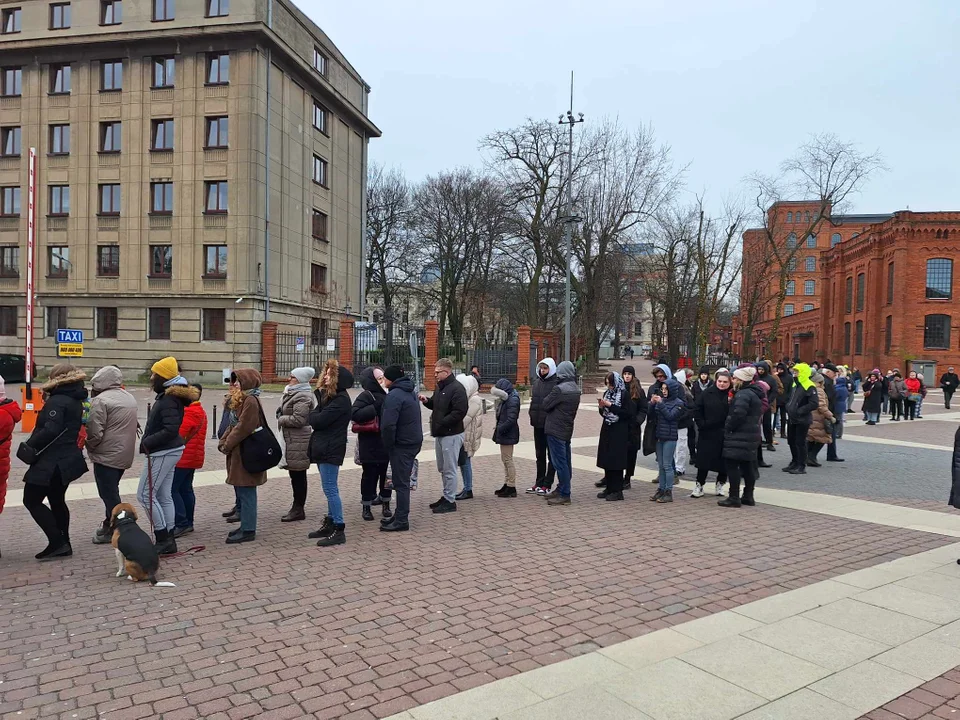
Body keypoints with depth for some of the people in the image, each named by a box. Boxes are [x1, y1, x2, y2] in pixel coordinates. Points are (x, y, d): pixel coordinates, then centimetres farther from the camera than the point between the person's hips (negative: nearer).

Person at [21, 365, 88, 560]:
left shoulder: (57, 401, -17)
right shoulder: (76, 401, 11)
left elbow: (50, 430, -27)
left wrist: (30, 445, -16)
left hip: (50, 461, -9)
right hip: (67, 459, 9)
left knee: (32, 501, 1)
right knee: (57, 501, 19)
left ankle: (57, 542, -2)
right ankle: (63, 544, 22)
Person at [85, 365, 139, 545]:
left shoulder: (100, 400, -16)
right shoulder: (130, 398, 11)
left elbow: (95, 433, -19)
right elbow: (134, 426, 16)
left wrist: (88, 446, -1)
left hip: (106, 456, -8)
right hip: (125, 454, 8)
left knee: (108, 494, 1)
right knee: (111, 491, 21)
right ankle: (109, 525, 30)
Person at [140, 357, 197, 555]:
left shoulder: (168, 400, -19)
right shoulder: (170, 396, 12)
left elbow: (171, 430, -28)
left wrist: (147, 443, -22)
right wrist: (149, 441, 8)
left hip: (163, 453, -10)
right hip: (168, 451, 10)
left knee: (145, 495, -4)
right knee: (164, 496, 12)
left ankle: (164, 540, 1)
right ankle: (168, 540, 18)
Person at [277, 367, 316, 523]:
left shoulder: (302, 397, -16)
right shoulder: (292, 393, 17)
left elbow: (298, 419, -23)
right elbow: (282, 411, 25)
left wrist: (281, 419, -9)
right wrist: (282, 418, 4)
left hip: (298, 441, -10)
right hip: (291, 440, 10)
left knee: (298, 475, -3)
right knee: (295, 475, 14)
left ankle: (299, 509, 5)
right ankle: (297, 508, 22)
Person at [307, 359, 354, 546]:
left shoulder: (340, 399, -17)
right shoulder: (329, 395, 16)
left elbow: (318, 420, -20)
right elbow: (316, 419, 12)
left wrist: (313, 413, -1)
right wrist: (316, 414, -9)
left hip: (331, 449, -10)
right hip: (324, 447, 10)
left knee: (330, 489, -8)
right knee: (330, 489, 15)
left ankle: (338, 530, -3)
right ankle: (330, 524, 24)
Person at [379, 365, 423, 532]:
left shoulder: (394, 395, -18)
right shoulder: (410, 392, 14)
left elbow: (388, 425, -27)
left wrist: (388, 445, -11)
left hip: (402, 444, -10)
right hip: (413, 442, 10)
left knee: (401, 483, -2)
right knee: (403, 481, 17)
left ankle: (401, 521, 4)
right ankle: (400, 516, 27)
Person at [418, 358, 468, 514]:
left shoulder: (456, 388, -16)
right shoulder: (440, 387, 13)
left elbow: (460, 412, -24)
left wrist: (441, 423, -23)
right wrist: (427, 401, 3)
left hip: (451, 435, -9)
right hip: (440, 434, 9)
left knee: (449, 469, -1)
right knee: (442, 468, 17)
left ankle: (450, 501, 8)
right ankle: (446, 497, 29)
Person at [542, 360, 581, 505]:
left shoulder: (559, 389, -20)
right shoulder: (576, 389, 8)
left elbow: (546, 405, -13)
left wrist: (547, 398, 5)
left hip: (555, 430, -9)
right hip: (567, 429, 9)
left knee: (559, 462, -4)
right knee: (565, 461, 15)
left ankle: (564, 495, -1)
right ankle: (561, 489, 26)